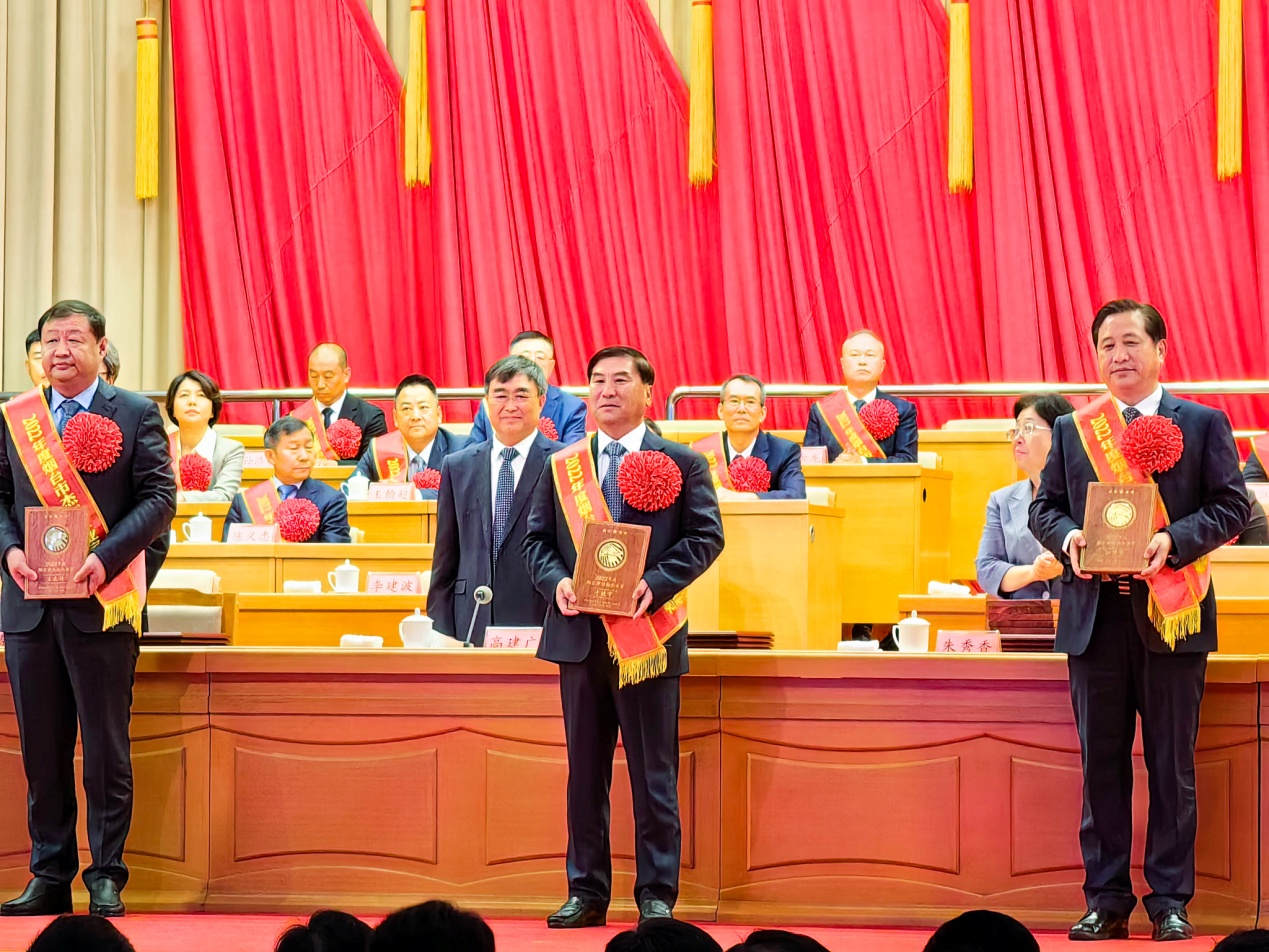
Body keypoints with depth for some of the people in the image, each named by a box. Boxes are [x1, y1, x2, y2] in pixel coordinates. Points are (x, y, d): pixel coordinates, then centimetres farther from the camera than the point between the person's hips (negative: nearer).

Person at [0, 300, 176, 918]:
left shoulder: (137, 416, 2)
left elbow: (159, 498, -4)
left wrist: (106, 558, -16)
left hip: (100, 604, -3)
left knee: (107, 750, 0)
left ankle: (107, 878, 6)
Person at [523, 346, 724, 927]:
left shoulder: (682, 464, 4)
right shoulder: (561, 466, 14)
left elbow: (705, 536, -3)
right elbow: (537, 540, 12)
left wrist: (654, 583, -16)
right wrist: (556, 583, -8)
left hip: (647, 634, -3)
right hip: (579, 635, 3)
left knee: (654, 775, 0)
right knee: (585, 771, 7)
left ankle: (657, 896, 5)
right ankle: (586, 892, 13)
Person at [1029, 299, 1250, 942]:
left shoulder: (1203, 425, 4)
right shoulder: (1072, 430, 12)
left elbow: (1232, 506, -2)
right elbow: (1045, 506, 13)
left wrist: (1173, 539, -17)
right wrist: (1068, 538, -8)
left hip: (1171, 615, -2)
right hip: (1095, 616, 2)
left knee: (1172, 765, 1)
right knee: (1101, 764, 5)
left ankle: (1170, 901, 8)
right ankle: (1106, 901, 11)